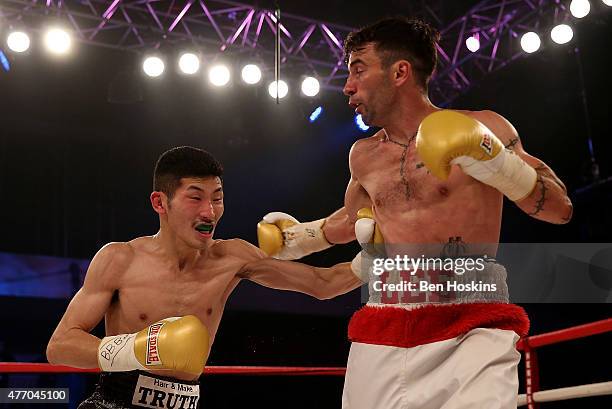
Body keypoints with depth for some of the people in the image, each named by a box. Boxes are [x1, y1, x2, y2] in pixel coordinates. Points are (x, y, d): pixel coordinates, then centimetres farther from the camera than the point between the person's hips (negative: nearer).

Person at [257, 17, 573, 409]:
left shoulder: (481, 128, -1)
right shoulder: (364, 156, 14)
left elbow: (561, 209, -5)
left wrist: (492, 159, -18)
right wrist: (300, 236, 24)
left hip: (471, 330, -4)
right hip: (381, 337, 5)